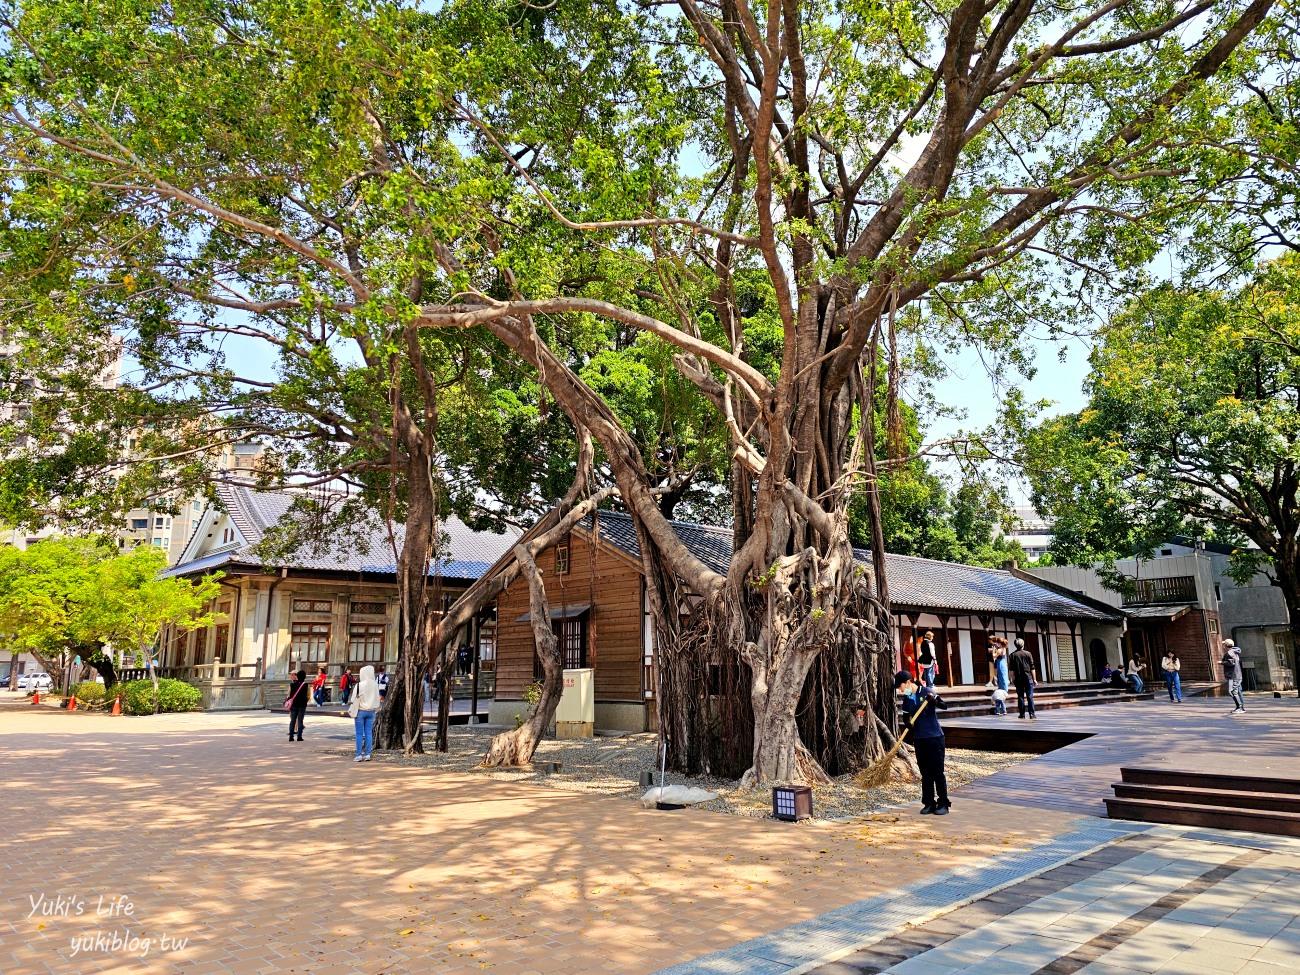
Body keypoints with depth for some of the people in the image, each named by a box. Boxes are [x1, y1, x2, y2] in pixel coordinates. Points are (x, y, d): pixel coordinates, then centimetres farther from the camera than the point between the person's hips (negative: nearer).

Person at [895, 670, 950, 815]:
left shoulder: (926, 692, -10)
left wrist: (934, 700, -38)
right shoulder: (907, 699, 7)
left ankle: (943, 803, 9)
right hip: (919, 739, 6)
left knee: (937, 772, -1)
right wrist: (909, 724, -5)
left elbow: (944, 706, -18)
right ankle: (929, 803, 16)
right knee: (925, 773, 9)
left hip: (934, 737, -6)